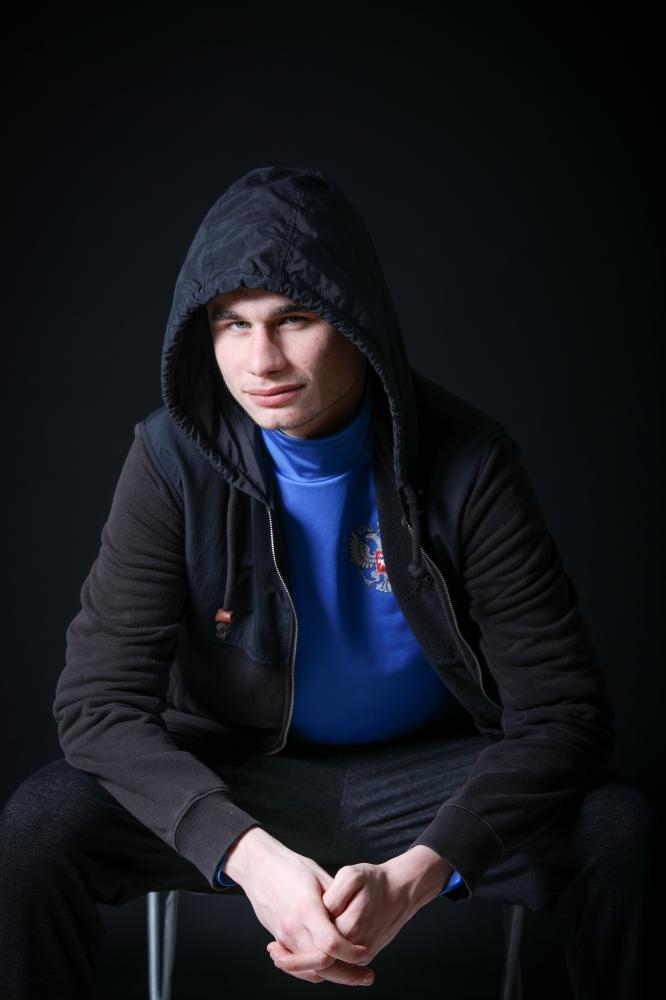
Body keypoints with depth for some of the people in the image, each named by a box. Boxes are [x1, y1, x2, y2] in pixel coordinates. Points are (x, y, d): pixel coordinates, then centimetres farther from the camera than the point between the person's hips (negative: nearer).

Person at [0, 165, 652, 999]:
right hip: (236, 773, 1)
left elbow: (562, 710, -19)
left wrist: (415, 877, -35)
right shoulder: (174, 458, -15)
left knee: (619, 831, -28)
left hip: (424, 772, 0)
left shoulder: (467, 462, -17)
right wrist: (250, 856, -36)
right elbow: (100, 700, -19)